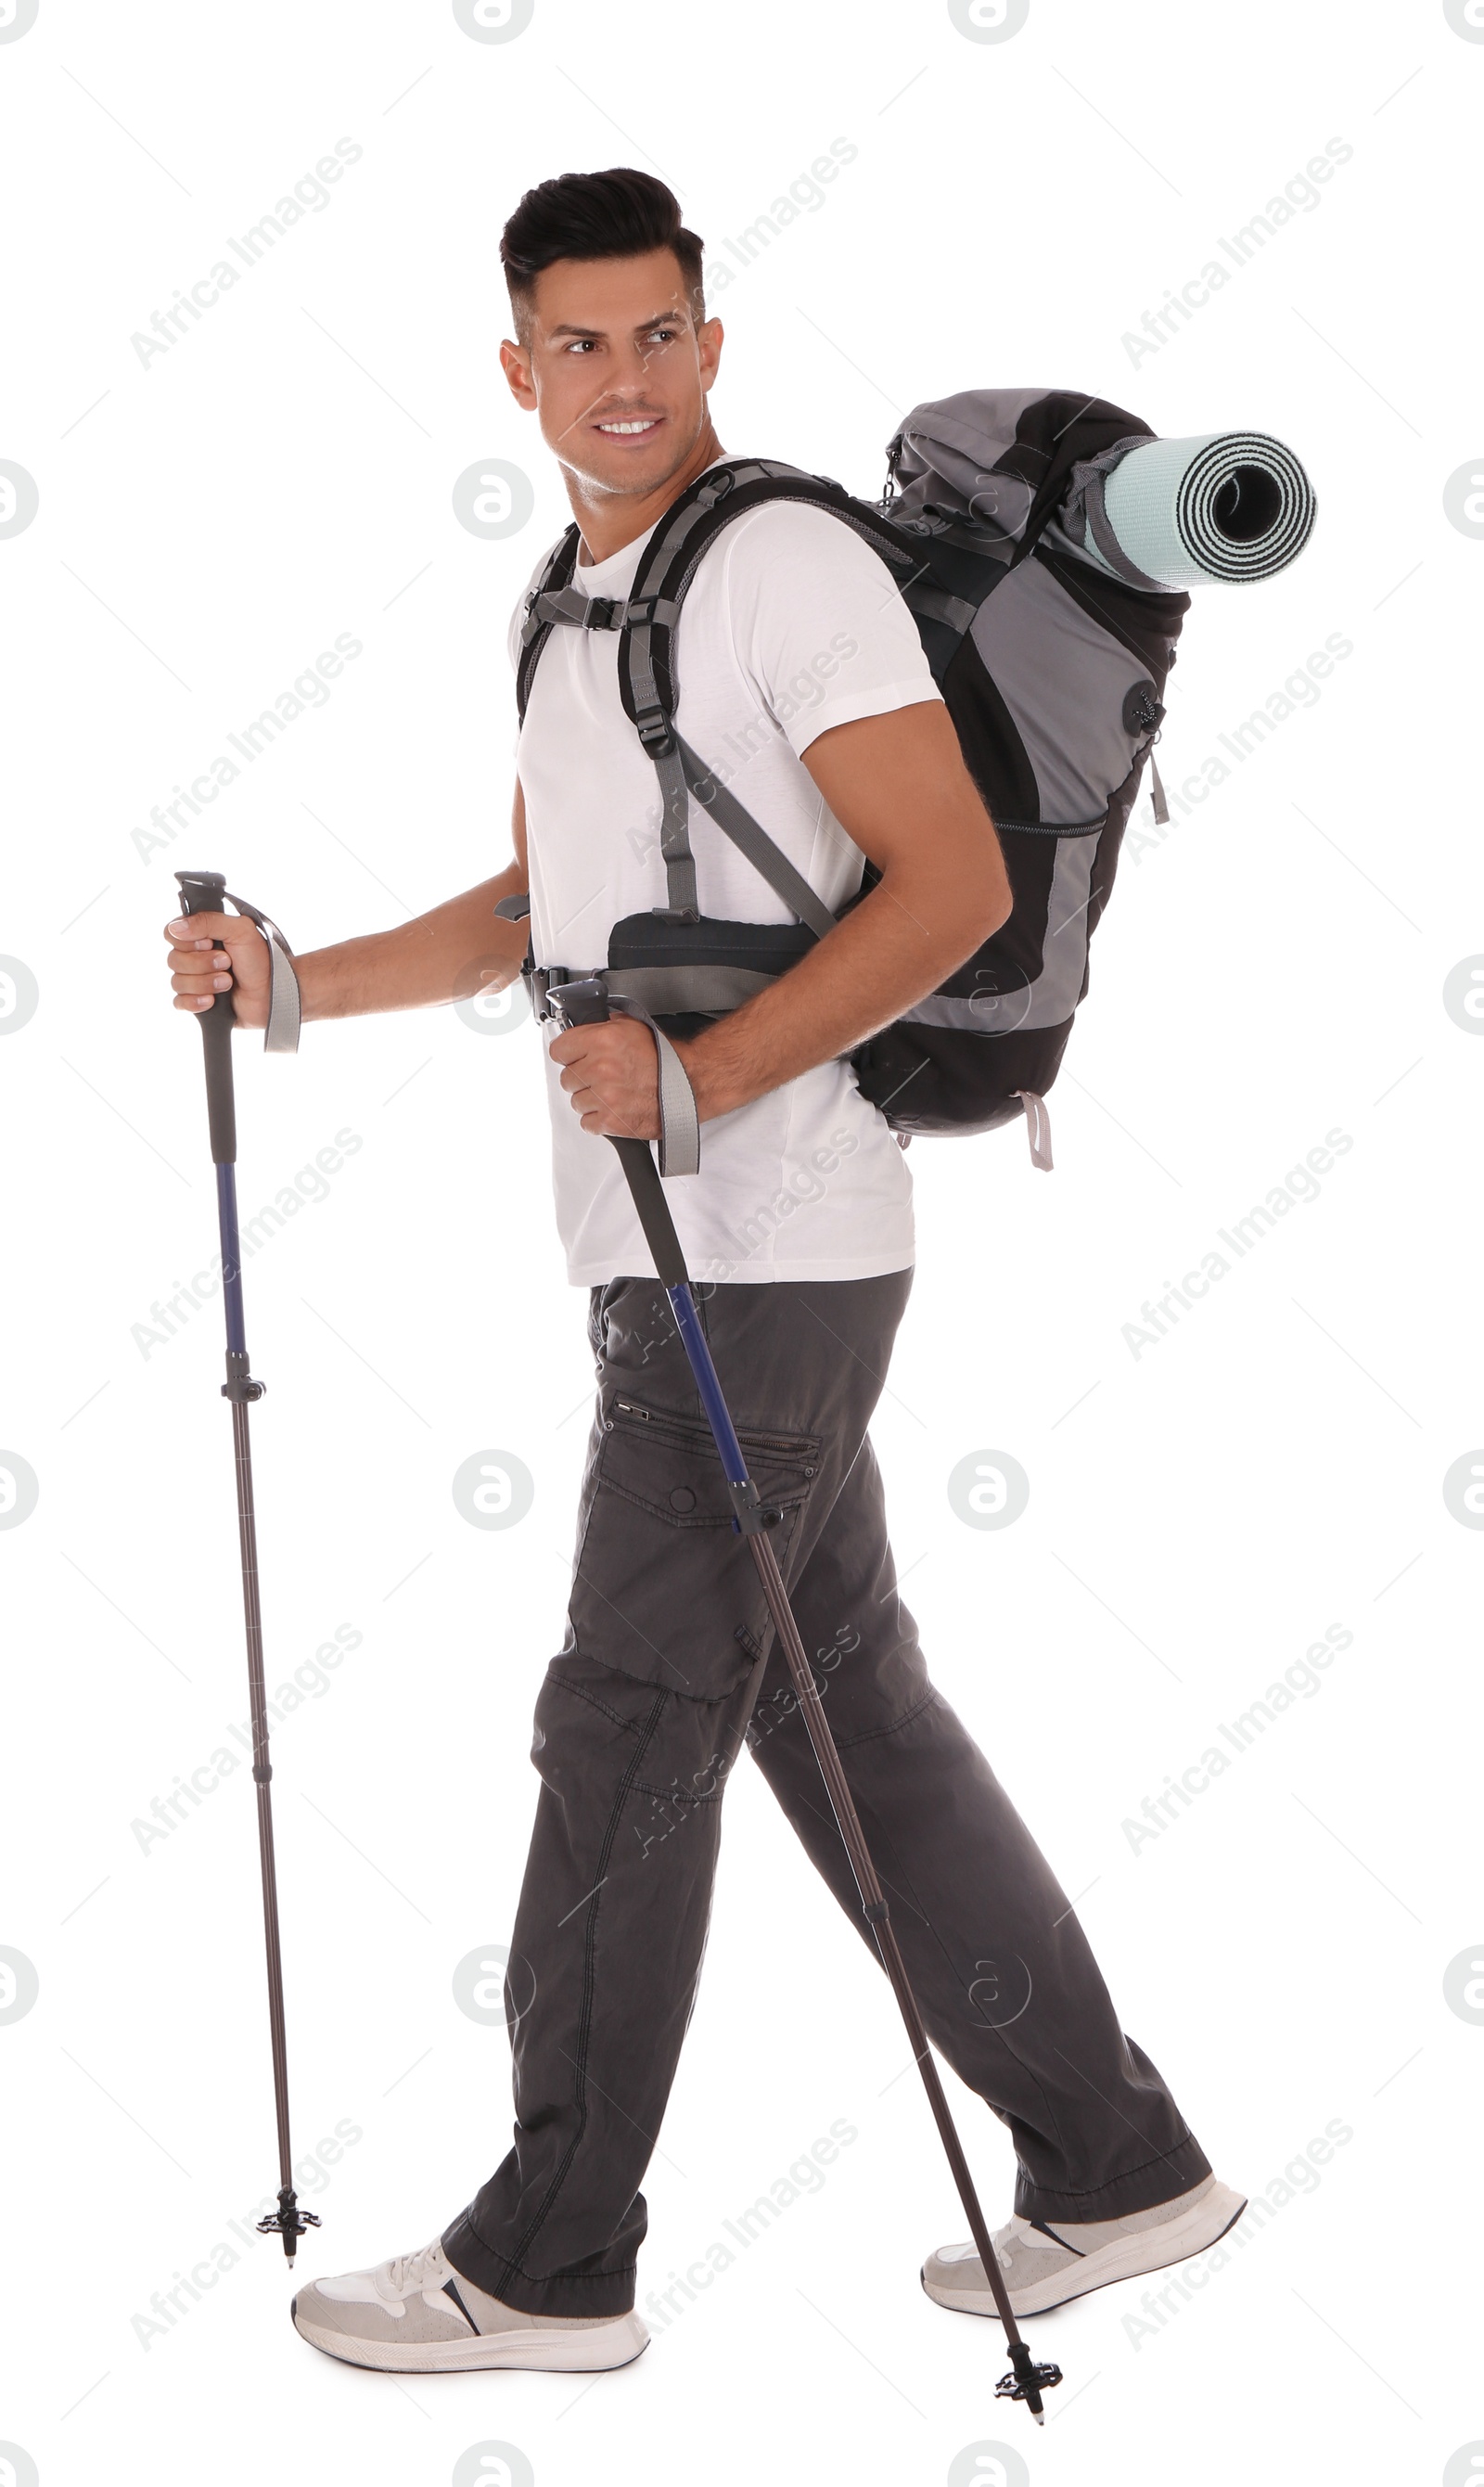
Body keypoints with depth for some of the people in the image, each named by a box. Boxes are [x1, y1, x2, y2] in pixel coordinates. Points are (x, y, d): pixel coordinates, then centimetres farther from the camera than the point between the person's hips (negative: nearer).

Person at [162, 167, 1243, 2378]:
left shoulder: (786, 561, -9)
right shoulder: (572, 606, 19)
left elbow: (957, 884, -18)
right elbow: (543, 907, 29)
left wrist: (711, 1069, -27)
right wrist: (295, 981, 18)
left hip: (763, 1255, -9)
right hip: (679, 1256, 9)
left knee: (629, 1725, -4)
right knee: (854, 1714, 11)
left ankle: (549, 2260, 7)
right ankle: (1114, 2165, 19)